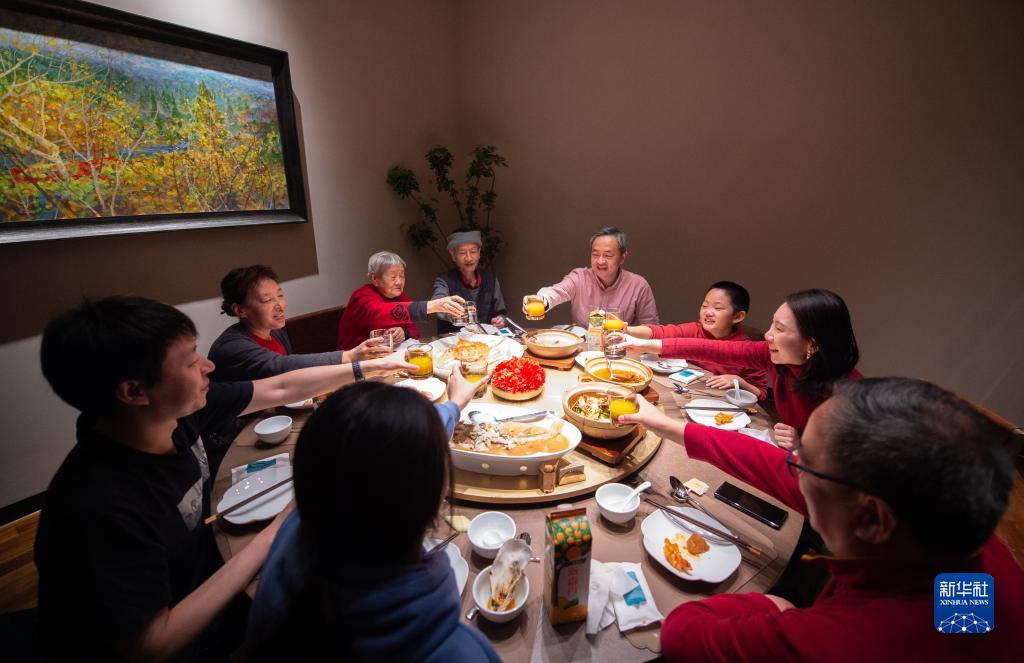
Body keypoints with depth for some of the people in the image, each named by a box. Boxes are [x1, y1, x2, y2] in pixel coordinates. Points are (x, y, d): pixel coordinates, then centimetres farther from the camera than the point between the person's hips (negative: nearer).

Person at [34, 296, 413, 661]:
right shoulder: (100, 509, -35)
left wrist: (366, 368, 1)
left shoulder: (178, 411, -17)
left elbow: (280, 389, -5)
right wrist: (272, 536, -28)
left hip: (203, 592, 6)